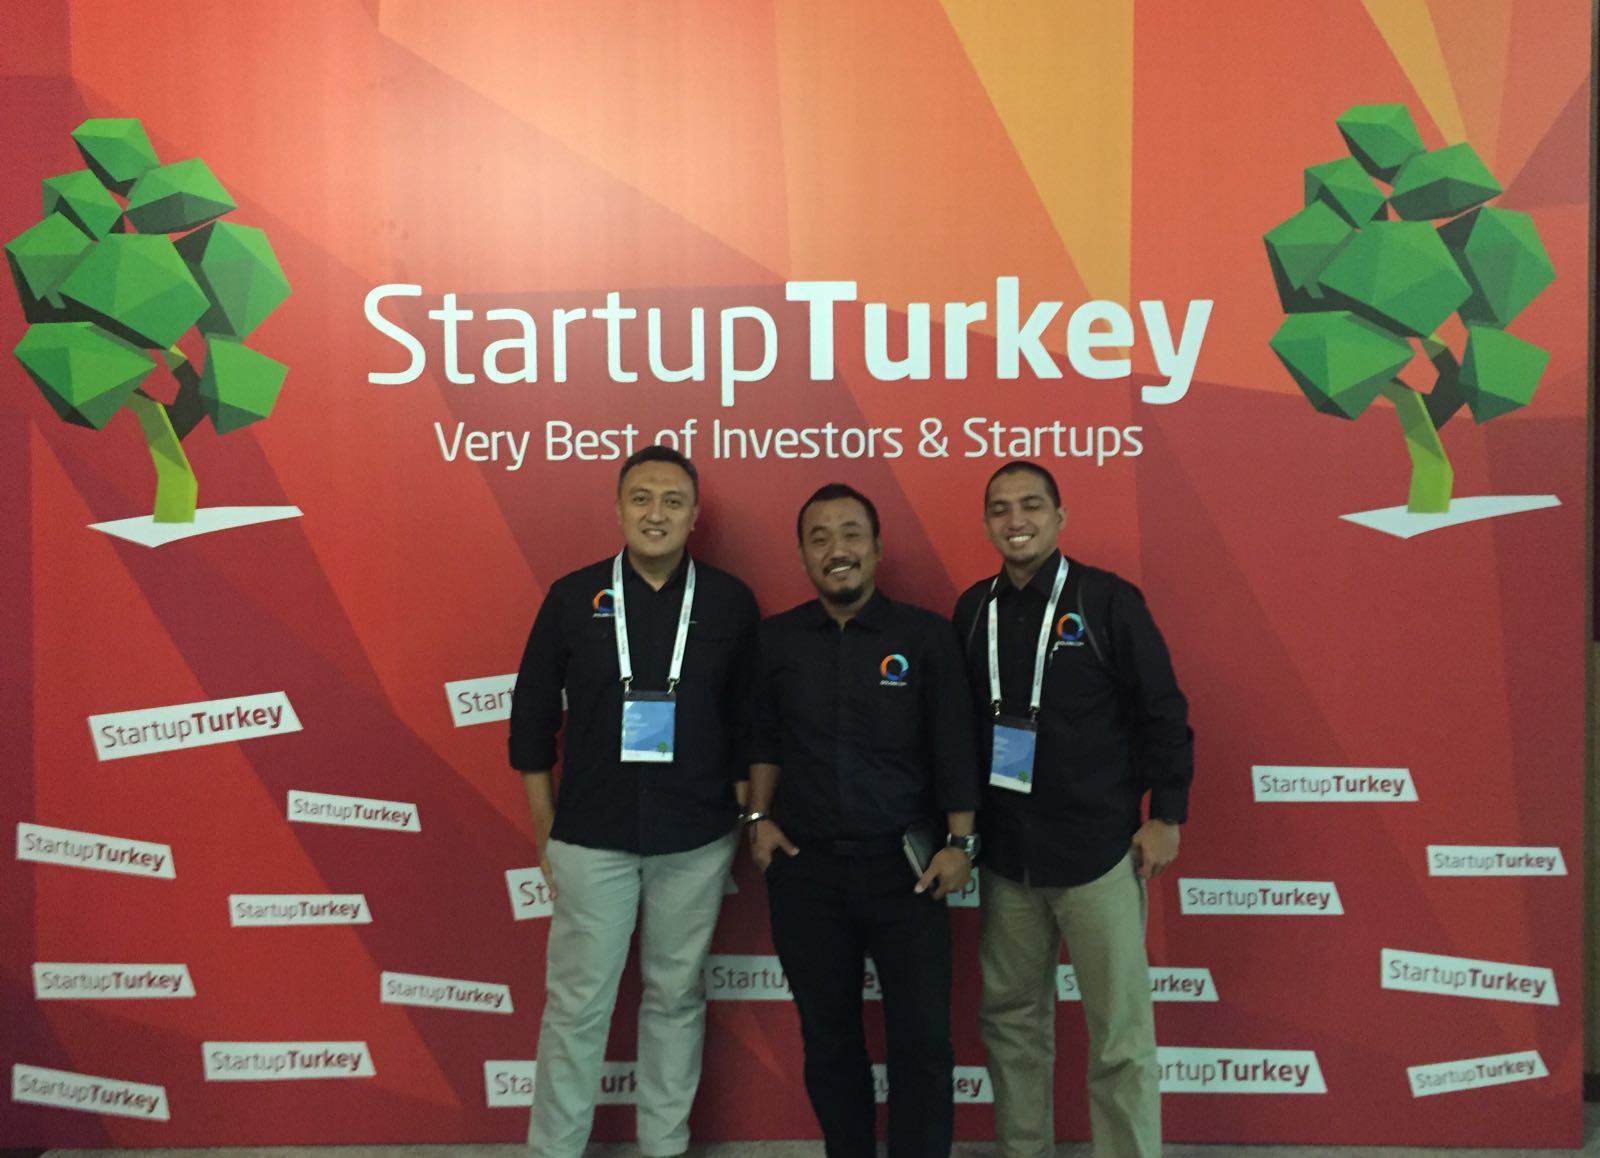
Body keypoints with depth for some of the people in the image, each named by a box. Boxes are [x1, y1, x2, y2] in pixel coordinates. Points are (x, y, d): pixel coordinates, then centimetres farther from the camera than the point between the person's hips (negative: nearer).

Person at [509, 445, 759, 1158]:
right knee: (577, 1004, 6)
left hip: (696, 841, 1)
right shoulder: (573, 596, -2)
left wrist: (744, 819, 4)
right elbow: (531, 717, 4)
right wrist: (545, 831, 4)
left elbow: (746, 722, 5)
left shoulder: (729, 602, 0)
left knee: (676, 997, 13)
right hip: (591, 837, 0)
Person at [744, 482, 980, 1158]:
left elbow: (955, 748, -2)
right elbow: (763, 739, 12)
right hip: (805, 868, 2)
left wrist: (959, 842, -6)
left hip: (903, 865, -2)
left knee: (922, 1039, 2)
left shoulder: (926, 636, -3)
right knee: (828, 1036, 14)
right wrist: (759, 818, 3)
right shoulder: (775, 640, 3)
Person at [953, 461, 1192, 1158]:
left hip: (1097, 851, -4)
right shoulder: (972, 609, 5)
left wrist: (1166, 816, -6)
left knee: (1121, 1037, 2)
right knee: (1010, 1019, 14)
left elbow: (1163, 713, -5)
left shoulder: (1108, 600, -7)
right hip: (1004, 855, 4)